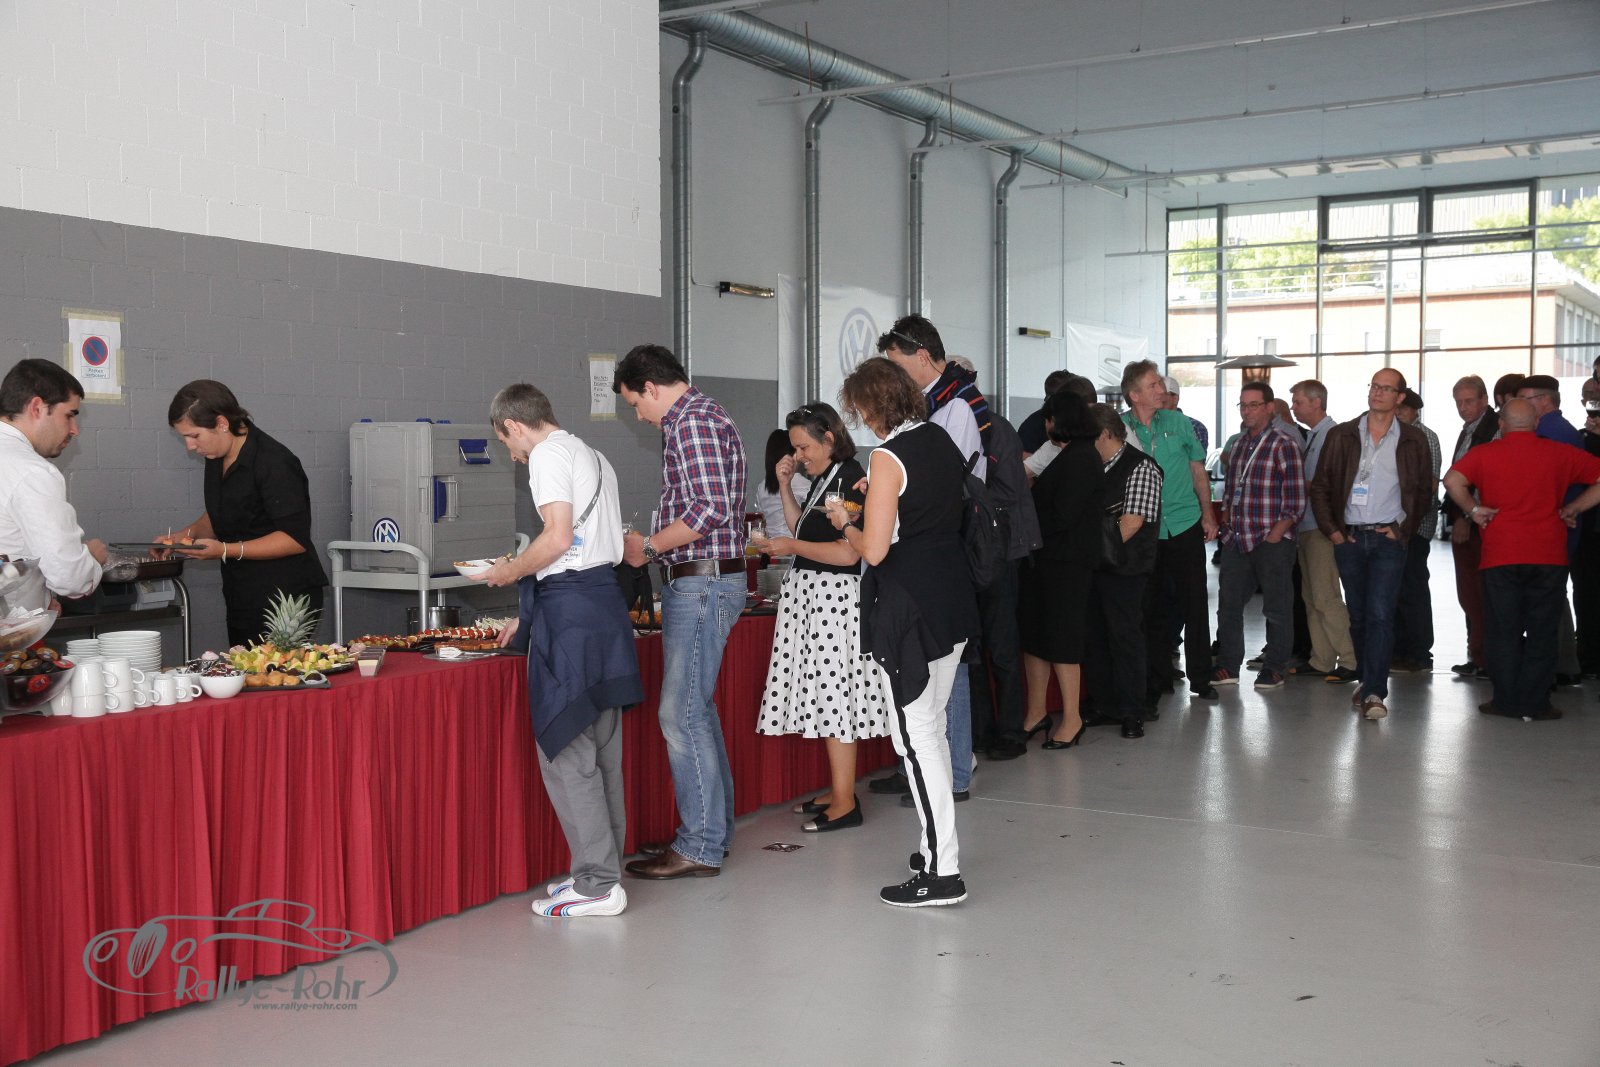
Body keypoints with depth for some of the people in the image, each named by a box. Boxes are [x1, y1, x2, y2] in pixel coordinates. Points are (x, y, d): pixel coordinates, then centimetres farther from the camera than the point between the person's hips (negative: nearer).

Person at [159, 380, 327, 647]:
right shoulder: (217, 458, 10)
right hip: (242, 600, 8)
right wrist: (187, 534, 5)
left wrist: (226, 550, -22)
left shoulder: (274, 464, -18)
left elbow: (295, 539, -20)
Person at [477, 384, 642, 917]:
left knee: (564, 750, -5)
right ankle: (604, 868, 19)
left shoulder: (548, 454, -6)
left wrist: (511, 571, -2)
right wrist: (529, 616, 26)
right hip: (605, 597, 10)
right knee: (600, 746, 13)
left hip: (569, 608, -10)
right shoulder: (592, 457, 23)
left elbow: (559, 537, -19)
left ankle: (597, 884, -3)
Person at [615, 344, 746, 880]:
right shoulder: (698, 417, 20)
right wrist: (652, 545, 17)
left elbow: (712, 509, -23)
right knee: (695, 710, 15)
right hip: (698, 581, 11)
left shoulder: (694, 421, -13)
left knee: (682, 714, -8)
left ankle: (701, 847, -2)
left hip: (702, 583, -11)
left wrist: (648, 547, -13)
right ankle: (712, 829, 23)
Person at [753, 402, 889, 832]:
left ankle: (845, 804, -2)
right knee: (826, 697, 12)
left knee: (832, 694, -7)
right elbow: (803, 529, 24)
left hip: (835, 598, -10)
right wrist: (786, 487, 14)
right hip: (812, 595, 10)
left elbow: (848, 554, -20)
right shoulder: (824, 480, 15)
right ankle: (838, 791, 21)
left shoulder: (850, 480, -14)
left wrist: (791, 546, -14)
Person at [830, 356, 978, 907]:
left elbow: (874, 550, -19)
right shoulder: (941, 441, 9)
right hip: (954, 594, 9)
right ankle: (938, 846, 27)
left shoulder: (888, 458, -16)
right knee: (933, 727, 18)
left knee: (915, 735, -3)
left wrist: (845, 522, 0)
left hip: (911, 606, -9)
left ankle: (942, 872, 0)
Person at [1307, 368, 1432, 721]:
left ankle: (1374, 692, -15)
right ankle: (1368, 681, 21)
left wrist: (1402, 530, 0)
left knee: (1380, 614, -12)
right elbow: (1320, 486, 9)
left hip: (1388, 538, -2)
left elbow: (1422, 492, 10)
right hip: (1349, 537, 2)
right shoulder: (1341, 436, 7)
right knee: (1357, 615, 8)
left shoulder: (1412, 440, 5)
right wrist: (1331, 529, 1)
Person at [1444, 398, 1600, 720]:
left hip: (1501, 557, -1)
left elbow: (1453, 480, -16)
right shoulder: (1559, 454, 5)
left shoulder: (1484, 454, 0)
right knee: (1541, 632, 7)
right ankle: (1535, 703, 9)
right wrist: (1573, 509, 6)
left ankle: (1507, 701, 9)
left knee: (1503, 632, 6)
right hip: (1549, 557, 1)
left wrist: (1472, 509, -2)